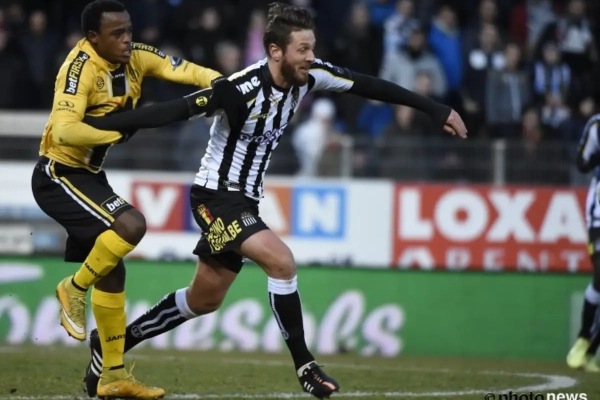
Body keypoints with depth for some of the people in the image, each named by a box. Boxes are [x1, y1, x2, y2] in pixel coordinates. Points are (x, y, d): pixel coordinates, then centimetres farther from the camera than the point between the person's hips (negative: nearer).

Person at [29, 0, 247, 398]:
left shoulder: (135, 57, -2)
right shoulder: (81, 67, -24)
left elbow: (180, 69, -10)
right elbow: (64, 130, -34)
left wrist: (219, 83, -29)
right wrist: (118, 131, -29)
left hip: (90, 175, 9)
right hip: (59, 175, -9)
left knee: (112, 271, 11)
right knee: (131, 225, -28)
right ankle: (75, 288, -4)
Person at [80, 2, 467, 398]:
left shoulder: (309, 75, -7)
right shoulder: (244, 88, -28)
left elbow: (368, 85, 2)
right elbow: (171, 111, -30)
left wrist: (436, 109, 4)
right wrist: (93, 125, -32)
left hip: (245, 201, 8)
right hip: (216, 197, -8)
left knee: (204, 300, 15)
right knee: (281, 261, -25)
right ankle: (304, 364, -12)